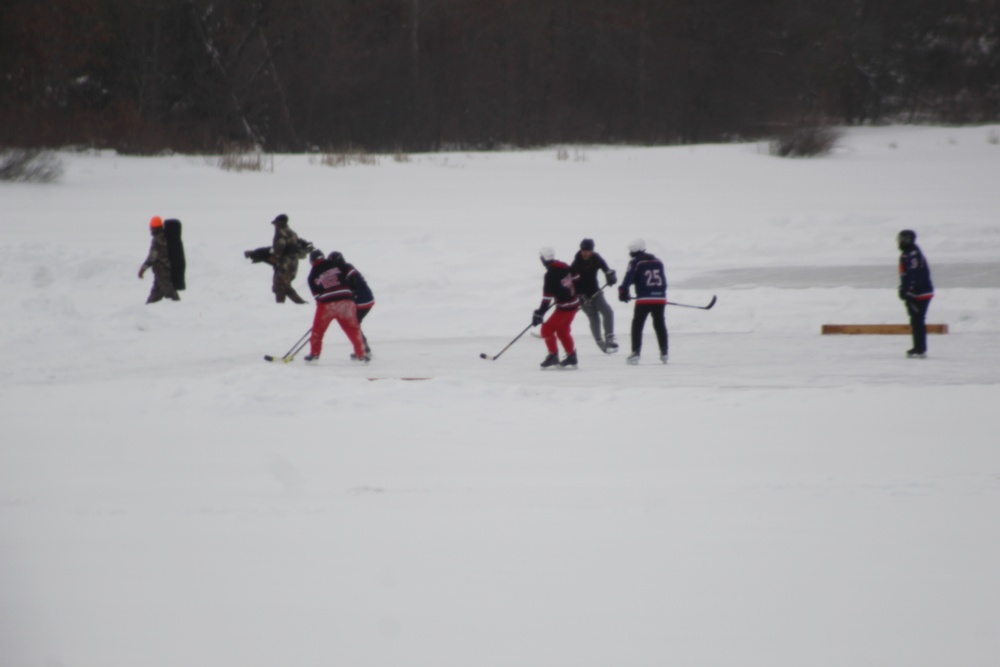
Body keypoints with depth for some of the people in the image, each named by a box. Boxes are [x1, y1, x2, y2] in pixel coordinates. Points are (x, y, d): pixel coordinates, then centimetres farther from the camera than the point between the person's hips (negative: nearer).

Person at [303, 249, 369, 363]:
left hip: (326, 304, 0)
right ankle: (361, 354, 9)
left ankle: (314, 353, 19)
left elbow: (316, 294, 6)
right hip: (345, 301, 0)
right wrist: (347, 286, 18)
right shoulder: (337, 264, 6)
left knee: (318, 328, 18)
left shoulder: (313, 275, 8)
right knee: (353, 329, 10)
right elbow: (352, 275, 3)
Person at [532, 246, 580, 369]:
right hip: (574, 303, 9)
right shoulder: (564, 266, 1)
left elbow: (547, 297, -23)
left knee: (547, 329, -1)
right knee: (562, 330, 21)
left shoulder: (551, 275, -22)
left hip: (564, 307, -9)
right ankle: (572, 357, 25)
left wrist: (540, 313, -21)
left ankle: (553, 356, 3)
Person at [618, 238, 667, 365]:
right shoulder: (658, 262, 16)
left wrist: (623, 291, -14)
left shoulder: (635, 263, -1)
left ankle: (635, 353, -8)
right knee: (660, 325, 18)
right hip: (659, 298, 5)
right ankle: (664, 353, 17)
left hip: (644, 299, -5)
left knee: (637, 325, 3)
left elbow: (628, 278, -14)